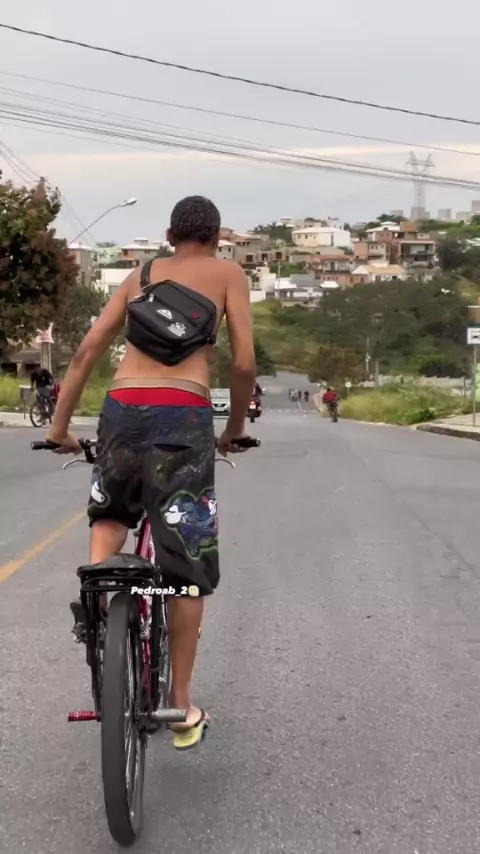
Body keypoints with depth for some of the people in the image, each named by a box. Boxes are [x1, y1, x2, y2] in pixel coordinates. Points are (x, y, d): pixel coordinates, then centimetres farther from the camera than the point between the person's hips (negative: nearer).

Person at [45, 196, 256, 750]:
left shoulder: (139, 276, 21)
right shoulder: (227, 273, 12)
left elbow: (85, 355, 14)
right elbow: (244, 364, 4)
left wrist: (59, 427, 17)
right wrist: (235, 429, 18)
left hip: (122, 410, 3)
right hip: (184, 417, -3)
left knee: (110, 514, 31)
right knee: (187, 566, 6)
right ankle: (181, 707, 14)